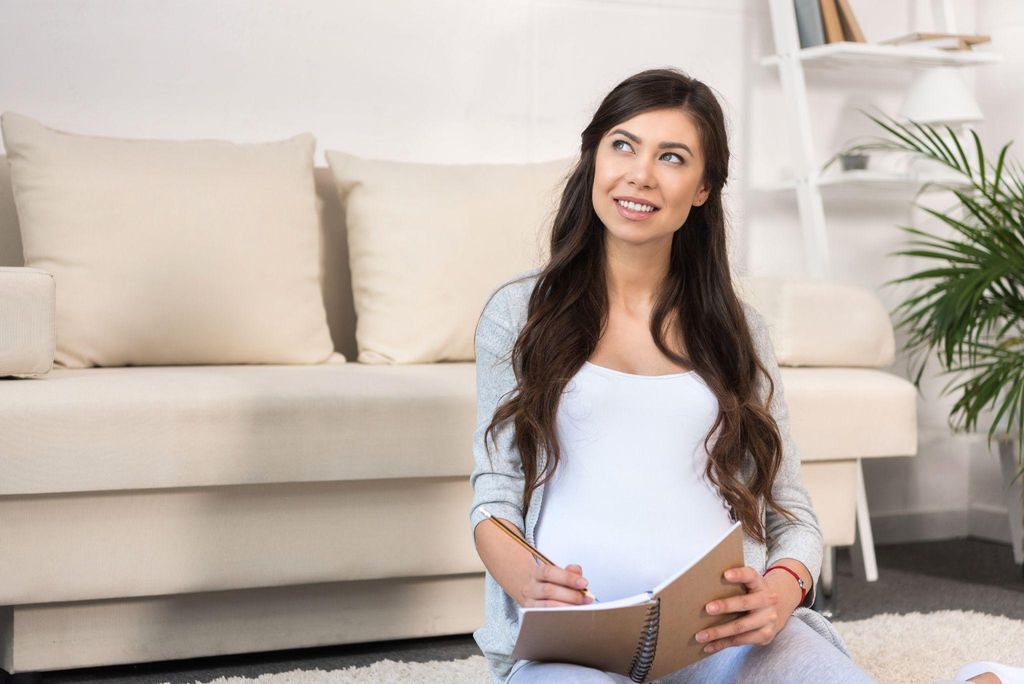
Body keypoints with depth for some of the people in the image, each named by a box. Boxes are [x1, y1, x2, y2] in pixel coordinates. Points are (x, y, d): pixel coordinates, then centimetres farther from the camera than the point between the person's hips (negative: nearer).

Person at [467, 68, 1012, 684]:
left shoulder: (737, 328, 20)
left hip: (726, 632, 1)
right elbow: (495, 502, 8)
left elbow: (792, 514, 15)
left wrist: (783, 588, -11)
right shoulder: (518, 312, 13)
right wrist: (528, 583, -17)